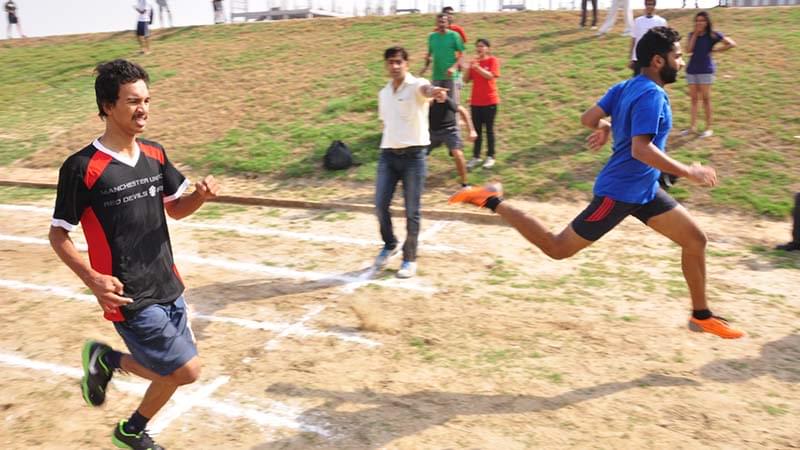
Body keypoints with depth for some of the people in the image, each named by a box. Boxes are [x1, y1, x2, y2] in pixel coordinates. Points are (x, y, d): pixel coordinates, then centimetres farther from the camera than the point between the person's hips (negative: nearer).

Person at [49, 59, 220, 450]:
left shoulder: (155, 155, 3)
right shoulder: (81, 168, -16)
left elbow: (176, 209, 14)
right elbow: (58, 235, -8)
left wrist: (200, 195, -8)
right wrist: (92, 279, -22)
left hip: (167, 286, 7)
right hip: (130, 297, -7)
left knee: (173, 371, 15)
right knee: (186, 370, -5)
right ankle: (106, 359, 19)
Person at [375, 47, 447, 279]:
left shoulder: (416, 85, -7)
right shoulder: (383, 93, 13)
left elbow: (426, 90, -33)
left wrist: (433, 91, -56)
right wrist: (387, 146, 16)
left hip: (413, 154, -5)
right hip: (388, 154, 5)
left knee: (412, 211, 1)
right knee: (380, 205, 2)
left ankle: (410, 259, 17)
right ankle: (390, 245, 28)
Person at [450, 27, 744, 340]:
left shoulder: (626, 87, 7)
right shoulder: (651, 95, -20)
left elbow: (588, 118, 3)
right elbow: (640, 149, -30)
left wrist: (606, 128, 21)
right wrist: (688, 172, -24)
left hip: (642, 189, 10)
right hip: (620, 192, -10)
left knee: (696, 239, 10)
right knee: (556, 249, -1)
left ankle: (701, 316, 23)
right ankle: (492, 202, 7)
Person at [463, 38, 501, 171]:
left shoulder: (493, 61, -5)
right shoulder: (474, 61, 8)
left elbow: (490, 76, -20)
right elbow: (466, 80, 3)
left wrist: (477, 67, -29)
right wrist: (469, 68, -13)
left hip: (490, 101, -4)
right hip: (475, 101, 4)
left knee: (489, 129, 3)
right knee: (476, 129, 7)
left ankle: (490, 157, 12)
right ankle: (476, 156, 14)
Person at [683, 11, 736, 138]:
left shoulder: (713, 35, -4)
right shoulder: (692, 35, 8)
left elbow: (732, 44, -9)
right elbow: (688, 50, -8)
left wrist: (715, 49, -7)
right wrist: (695, 34, -7)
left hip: (706, 70, -4)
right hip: (691, 70, 4)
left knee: (705, 98, -2)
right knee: (694, 98, 8)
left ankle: (709, 128, 5)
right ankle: (692, 126, 12)